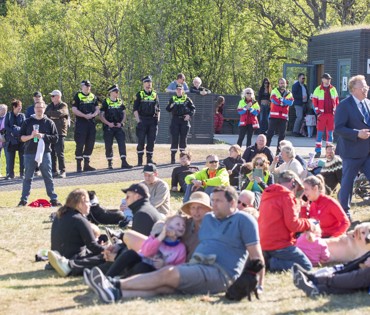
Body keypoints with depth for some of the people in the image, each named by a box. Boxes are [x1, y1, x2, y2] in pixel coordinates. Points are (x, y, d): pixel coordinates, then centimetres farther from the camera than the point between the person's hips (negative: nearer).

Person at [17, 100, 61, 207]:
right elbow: (21, 137, 5)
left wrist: (43, 136, -13)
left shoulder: (49, 123, 4)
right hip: (29, 153, 1)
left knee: (48, 177, 2)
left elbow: (55, 138, 0)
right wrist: (31, 136, -13)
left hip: (44, 153, -1)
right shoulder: (28, 122, 6)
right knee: (28, 177, 5)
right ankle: (23, 199, 10)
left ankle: (53, 199, 6)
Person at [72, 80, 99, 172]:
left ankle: (86, 164, 14)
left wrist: (92, 115, -9)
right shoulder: (77, 96, -1)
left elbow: (97, 109, 12)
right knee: (80, 145, -6)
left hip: (91, 123, 5)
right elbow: (74, 110, -9)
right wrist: (85, 116, -18)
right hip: (81, 123, -5)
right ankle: (79, 165, -3)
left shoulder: (93, 97, 15)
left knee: (90, 145, 6)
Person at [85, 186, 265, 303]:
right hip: (196, 266, 7)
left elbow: (256, 255, -3)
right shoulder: (208, 218, 25)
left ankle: (116, 286, -27)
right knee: (164, 286, -20)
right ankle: (116, 294, -41)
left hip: (221, 274, -7)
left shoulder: (244, 220, 2)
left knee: (168, 273, -24)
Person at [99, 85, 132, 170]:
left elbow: (124, 114, 14)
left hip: (119, 127, 3)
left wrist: (121, 123, -3)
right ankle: (110, 163, 14)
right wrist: (108, 123, -15)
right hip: (108, 127, -3)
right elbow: (101, 116, -4)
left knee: (122, 143, -10)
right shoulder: (106, 102, -1)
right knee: (108, 146, 2)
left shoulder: (120, 102, 12)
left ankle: (124, 162, -14)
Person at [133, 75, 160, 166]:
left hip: (153, 120, 3)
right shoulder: (139, 94, 2)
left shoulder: (155, 94, 13)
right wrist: (138, 120, -9)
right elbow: (135, 109, -1)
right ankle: (140, 161, 1)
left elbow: (158, 108, 16)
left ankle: (149, 159, 11)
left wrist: (158, 118, 5)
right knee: (141, 141, -3)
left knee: (151, 141, 3)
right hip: (142, 120, -3)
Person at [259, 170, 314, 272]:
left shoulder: (266, 196, 16)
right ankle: (275, 264, -18)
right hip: (280, 245, -8)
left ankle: (267, 263, -1)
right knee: (307, 266, 1)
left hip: (264, 244, 8)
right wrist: (308, 223, 3)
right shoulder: (287, 196, -10)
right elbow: (292, 224, -15)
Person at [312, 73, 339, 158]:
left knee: (330, 133, 8)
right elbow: (314, 101, 0)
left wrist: (336, 111, 7)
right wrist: (317, 112, -7)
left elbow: (336, 101, 15)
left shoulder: (333, 89, 8)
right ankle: (318, 151, -3)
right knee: (320, 132, -4)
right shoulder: (318, 90, -2)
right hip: (322, 114, -3)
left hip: (331, 114, 3)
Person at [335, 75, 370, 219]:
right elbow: (338, 128, -16)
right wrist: (357, 134, -24)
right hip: (352, 151, -6)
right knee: (347, 182, 3)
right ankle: (344, 211, 15)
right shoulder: (345, 106, -11)